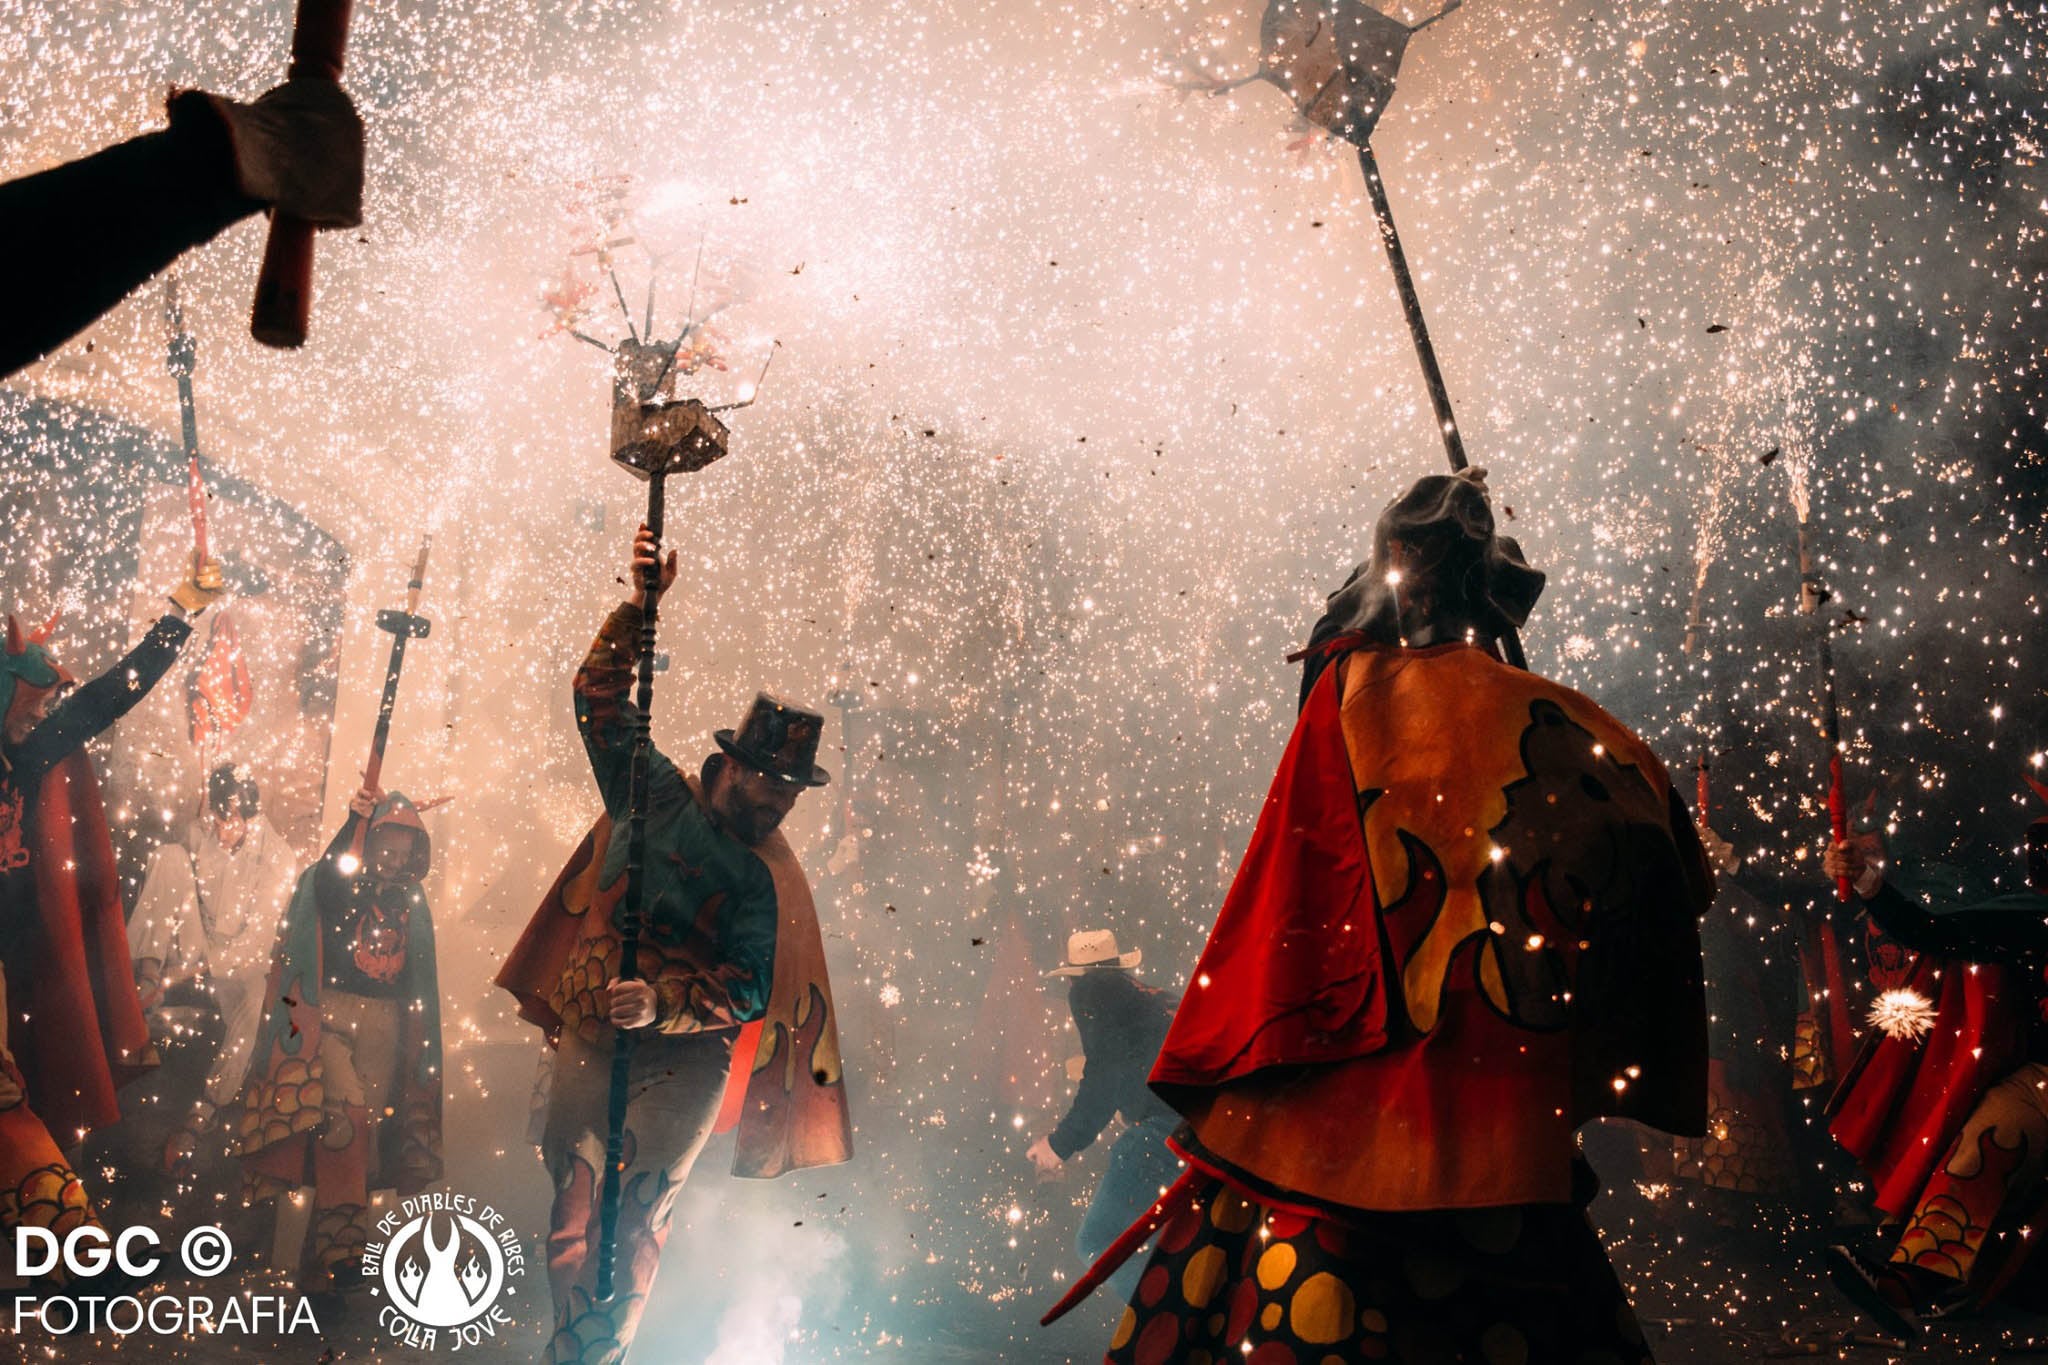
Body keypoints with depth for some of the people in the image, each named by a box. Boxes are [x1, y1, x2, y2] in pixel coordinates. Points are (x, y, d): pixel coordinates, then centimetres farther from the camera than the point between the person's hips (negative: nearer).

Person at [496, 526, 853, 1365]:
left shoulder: (769, 881, -1)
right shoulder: (657, 797, 5)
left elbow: (750, 988, -10)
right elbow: (601, 698, 6)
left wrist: (661, 1004, -26)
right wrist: (642, 605, -4)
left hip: (684, 1061, -1)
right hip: (591, 1038, 2)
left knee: (636, 1225, -3)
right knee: (576, 1218, 2)